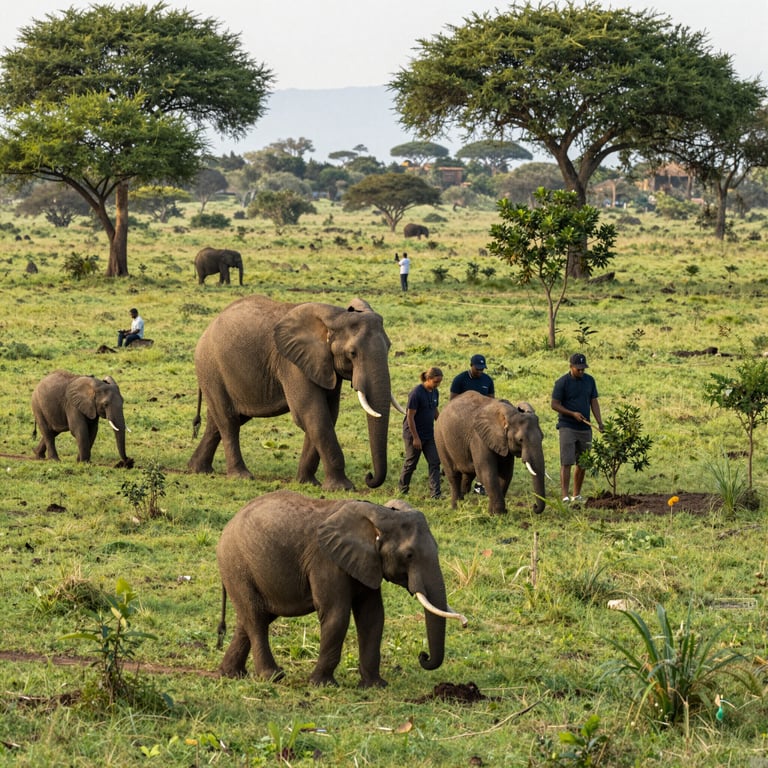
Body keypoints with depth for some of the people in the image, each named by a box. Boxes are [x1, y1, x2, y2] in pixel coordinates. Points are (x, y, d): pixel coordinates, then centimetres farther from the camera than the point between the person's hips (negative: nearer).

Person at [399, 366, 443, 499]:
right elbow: (410, 417, -18)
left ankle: (435, 493, -2)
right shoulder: (416, 393, -19)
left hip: (429, 434, 7)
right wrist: (415, 437, -17)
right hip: (413, 433, -7)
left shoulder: (435, 392, 3)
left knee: (435, 462, -2)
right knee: (410, 463, 6)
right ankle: (403, 489, 25)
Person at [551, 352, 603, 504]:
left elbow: (594, 402, 11)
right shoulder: (562, 382, -7)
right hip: (567, 427, -5)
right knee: (566, 462, -11)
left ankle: (576, 495, 19)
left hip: (585, 428, 5)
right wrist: (572, 414, -17)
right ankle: (565, 496, -16)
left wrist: (600, 423, 0)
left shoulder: (589, 381, 9)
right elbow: (555, 405, -6)